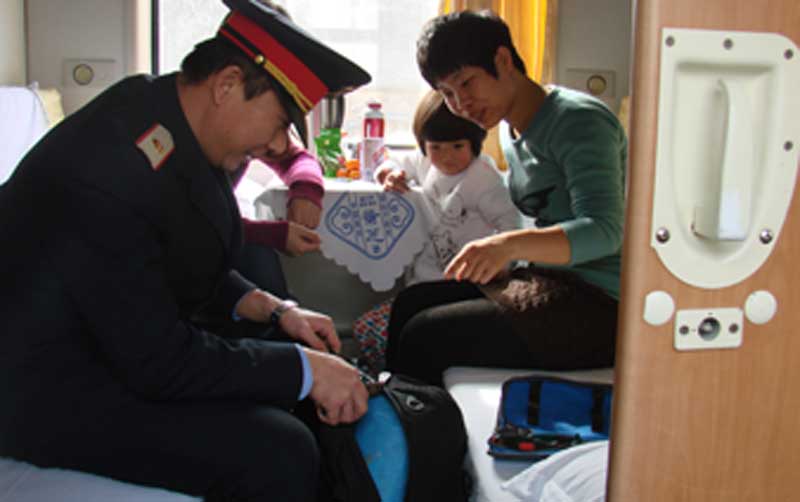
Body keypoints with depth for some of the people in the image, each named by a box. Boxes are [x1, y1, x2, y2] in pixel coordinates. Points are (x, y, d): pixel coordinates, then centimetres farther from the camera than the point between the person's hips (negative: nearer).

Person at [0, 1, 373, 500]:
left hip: (137, 337, 9)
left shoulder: (180, 123, -4)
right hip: (52, 384, -9)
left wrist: (271, 309, -2)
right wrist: (303, 370, -20)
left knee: (318, 364, 8)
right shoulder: (111, 170, -30)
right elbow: (160, 362, -26)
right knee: (277, 453, -25)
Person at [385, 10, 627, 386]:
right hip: (548, 283, 9)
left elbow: (603, 231, -24)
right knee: (409, 304, 3)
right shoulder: (511, 130, 14)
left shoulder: (578, 121, -13)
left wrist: (511, 245, -37)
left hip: (598, 304, -9)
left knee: (427, 336, -18)